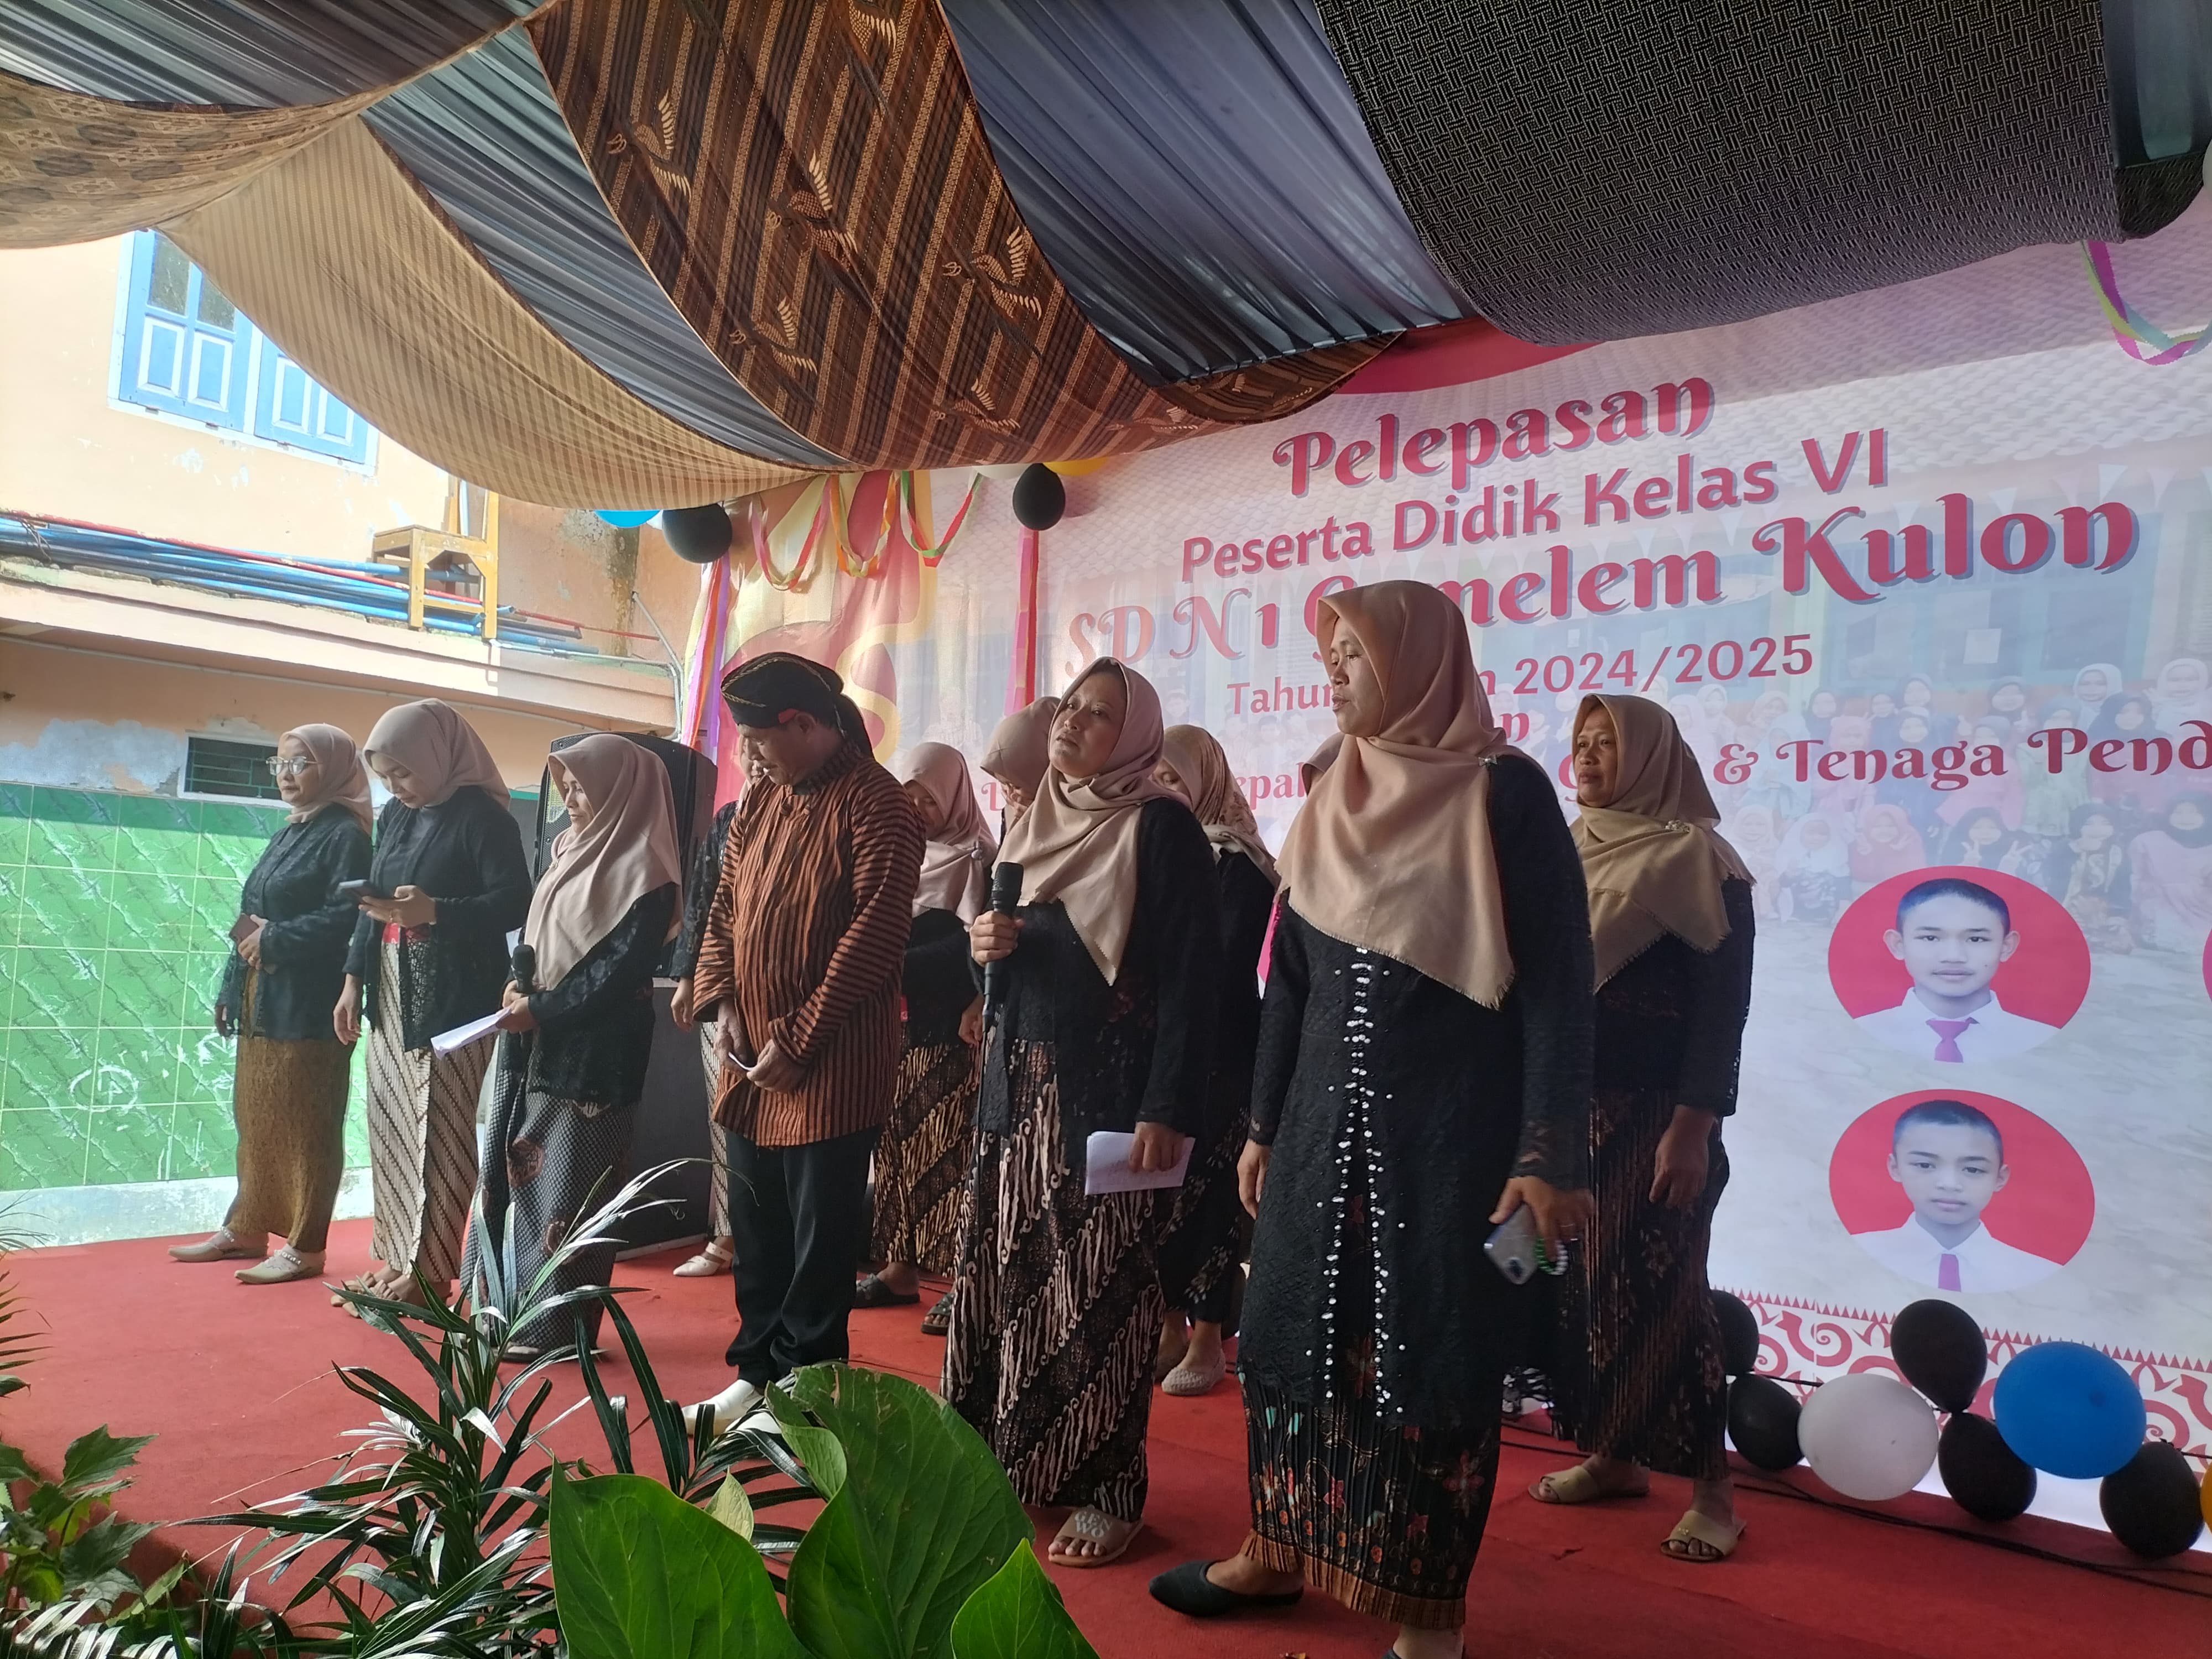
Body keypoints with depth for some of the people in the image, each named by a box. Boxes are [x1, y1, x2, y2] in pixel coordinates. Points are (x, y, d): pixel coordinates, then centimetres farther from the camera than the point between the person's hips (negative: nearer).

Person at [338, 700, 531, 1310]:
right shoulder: (394, 816, 13)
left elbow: (515, 903, -17)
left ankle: (430, 1272, 5)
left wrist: (434, 911, -29)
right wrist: (354, 979, 14)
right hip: (392, 991, 8)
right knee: (390, 1125, 10)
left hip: (454, 996, -8)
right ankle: (397, 1259, 20)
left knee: (439, 1130, -3)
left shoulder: (482, 815, -10)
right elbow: (372, 902, 19)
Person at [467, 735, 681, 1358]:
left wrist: (542, 1010, -16)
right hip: (535, 1042, 8)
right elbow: (536, 936, 17)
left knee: (567, 1188, -2)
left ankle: (556, 1326, 8)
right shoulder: (570, 848, 13)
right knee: (514, 1172, 12)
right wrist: (518, 985, -2)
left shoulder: (643, 872, -12)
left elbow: (619, 968, -17)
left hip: (592, 1055, -8)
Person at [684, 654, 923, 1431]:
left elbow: (874, 934, -18)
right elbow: (723, 911, 16)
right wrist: (722, 1002, -1)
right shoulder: (757, 806, 13)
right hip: (751, 1062, 8)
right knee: (756, 1229, 17)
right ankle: (757, 1369, 32)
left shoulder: (874, 804, -12)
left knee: (821, 1236, 4)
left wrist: (799, 1039, -17)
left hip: (830, 1068, -8)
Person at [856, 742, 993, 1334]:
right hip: (892, 1026, 6)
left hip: (948, 1031, -6)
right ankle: (900, 1268, 16)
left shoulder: (977, 857, -2)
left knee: (951, 1149, -6)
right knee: (896, 1146, 7)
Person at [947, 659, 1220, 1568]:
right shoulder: (1034, 821, 14)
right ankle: (1004, 1456, 24)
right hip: (1016, 1080, 7)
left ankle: (1109, 1490, 10)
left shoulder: (1162, 827, -8)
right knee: (1004, 1272, 9)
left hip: (1106, 1085, -6)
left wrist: (1168, 1110, -19)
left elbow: (1192, 975, -13)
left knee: (1099, 1288, -3)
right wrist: (986, 943, -3)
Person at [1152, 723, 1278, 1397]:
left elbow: (1226, 966, -12)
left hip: (1218, 1054, -6)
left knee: (1204, 1192, -2)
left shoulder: (1238, 862, -7)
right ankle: (1172, 1326, 18)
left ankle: (1207, 1339, 9)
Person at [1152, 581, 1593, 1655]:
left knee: (1435, 1358, 4)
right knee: (1293, 1335, 12)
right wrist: (1264, 1123, 13)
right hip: (1326, 1119, 6)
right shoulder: (1330, 806, 8)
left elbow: (1557, 981, -11)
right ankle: (1281, 1549, 32)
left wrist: (1549, 1153, -16)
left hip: (1452, 1125, -5)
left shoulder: (1504, 793, -8)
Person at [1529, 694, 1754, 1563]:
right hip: (1564, 1107, 6)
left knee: (1659, 1292, -3)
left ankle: (1712, 1488, 10)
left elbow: (1722, 1003, -12)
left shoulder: (1696, 858, -7)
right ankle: (1612, 1455, 24)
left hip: (1653, 1114, -6)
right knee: (1583, 1285, 10)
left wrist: (1693, 1127, -17)